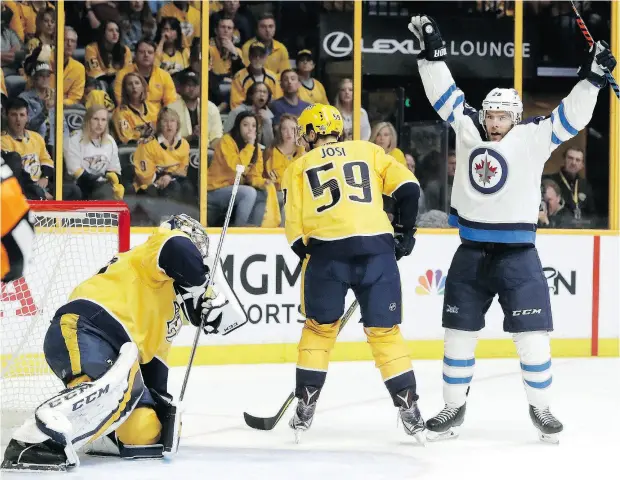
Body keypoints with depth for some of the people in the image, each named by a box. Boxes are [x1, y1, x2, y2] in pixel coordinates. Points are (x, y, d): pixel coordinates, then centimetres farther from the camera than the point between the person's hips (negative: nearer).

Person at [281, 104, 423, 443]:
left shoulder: (299, 167, 17)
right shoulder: (369, 151, 19)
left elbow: (294, 228, 9)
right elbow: (407, 187, 9)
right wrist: (405, 231, 21)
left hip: (326, 249, -1)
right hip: (377, 247, 1)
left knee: (319, 328, 18)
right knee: (385, 331, 10)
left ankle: (305, 408, 18)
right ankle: (409, 411, 6)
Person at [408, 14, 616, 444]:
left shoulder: (533, 138, -5)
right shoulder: (467, 129, 4)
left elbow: (571, 118, -11)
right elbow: (445, 93, 7)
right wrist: (433, 51, 3)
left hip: (518, 252, -3)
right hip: (471, 251, 3)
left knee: (532, 335, -5)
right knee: (459, 333, 7)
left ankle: (541, 408, 11)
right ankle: (454, 407, 20)